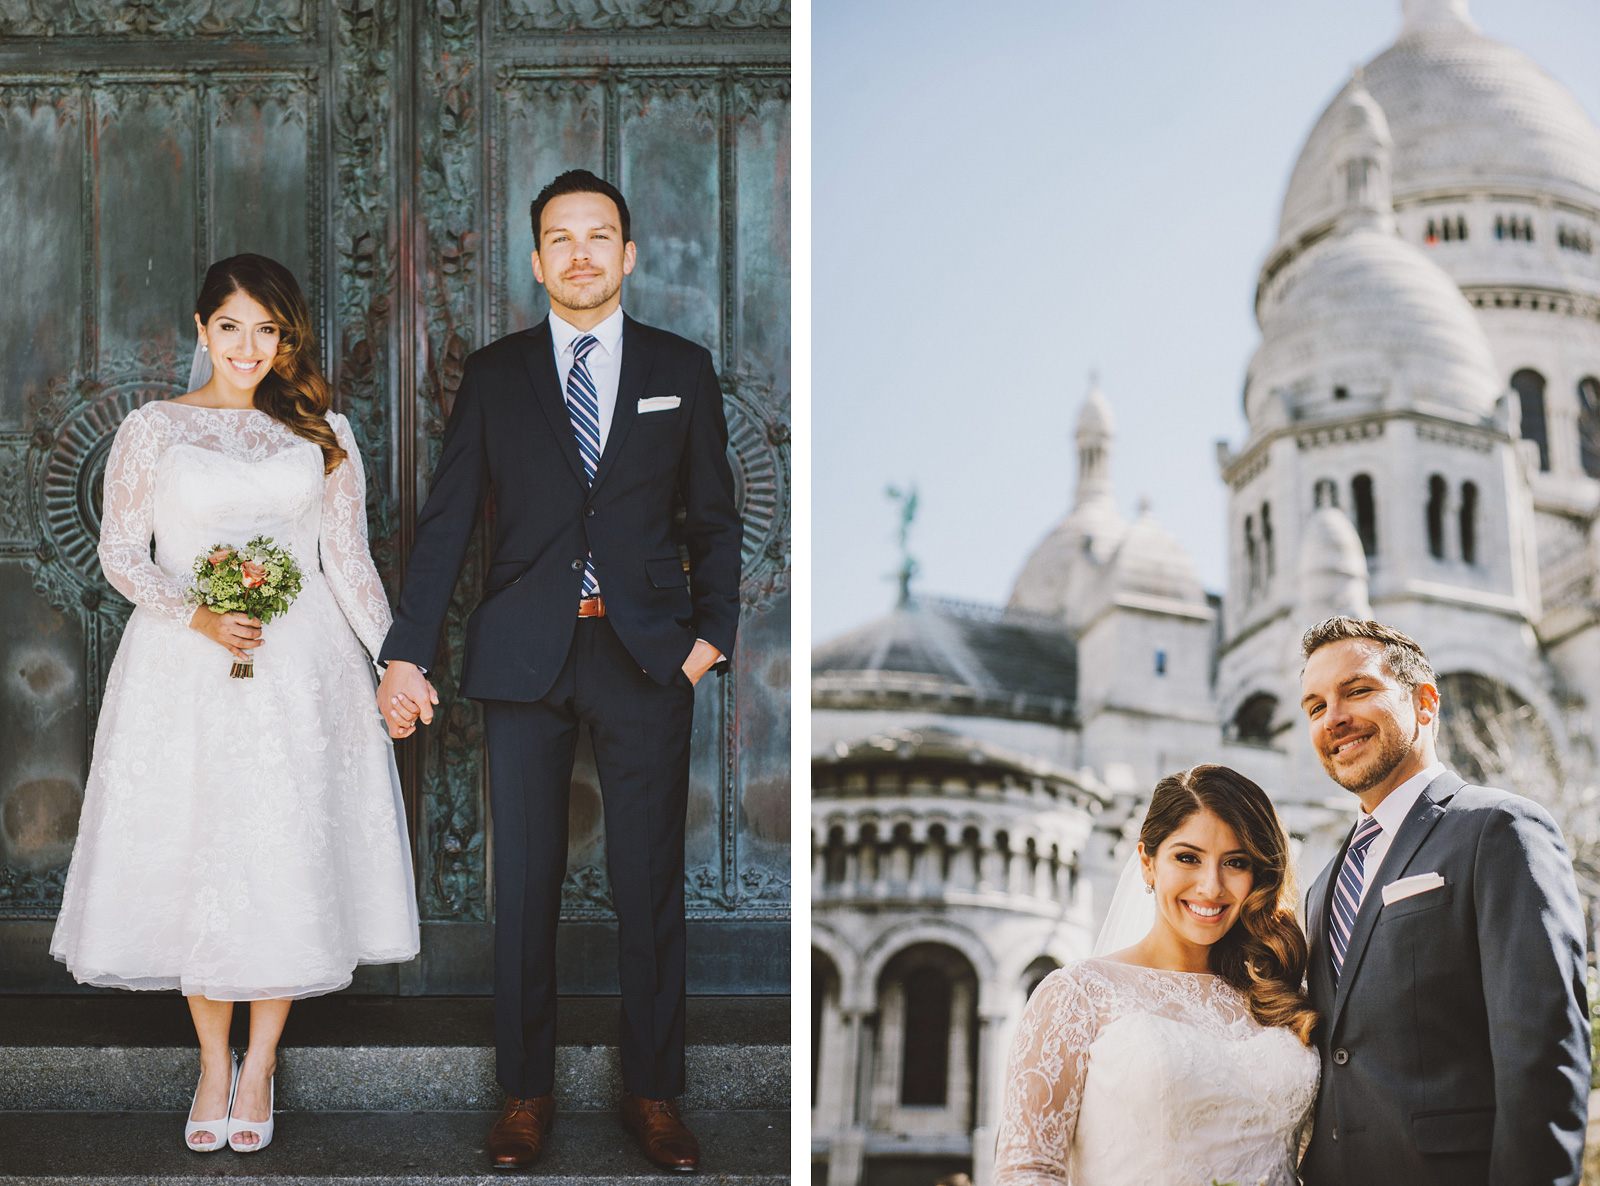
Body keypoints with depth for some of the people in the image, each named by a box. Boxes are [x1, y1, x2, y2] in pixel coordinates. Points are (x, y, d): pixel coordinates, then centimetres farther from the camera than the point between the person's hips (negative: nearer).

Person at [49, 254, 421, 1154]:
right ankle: (214, 1067, 16)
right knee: (195, 855, 1)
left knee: (289, 860, 0)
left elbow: (350, 559, 8)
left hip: (301, 669, 1)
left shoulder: (324, 433, 8)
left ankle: (260, 1067, 14)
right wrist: (199, 617, -13)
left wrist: (393, 659, -1)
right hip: (185, 671, -1)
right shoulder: (153, 430, 5)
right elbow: (120, 552, 3)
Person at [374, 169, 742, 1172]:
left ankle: (654, 1091, 16)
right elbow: (447, 520, 6)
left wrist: (711, 633, 1)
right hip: (526, 656, 1)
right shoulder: (494, 375, 8)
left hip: (647, 656, 0)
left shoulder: (683, 370, 8)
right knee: (525, 882, 5)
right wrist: (407, 653, -1)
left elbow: (715, 516, 12)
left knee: (651, 882, 4)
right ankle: (527, 1091, 18)